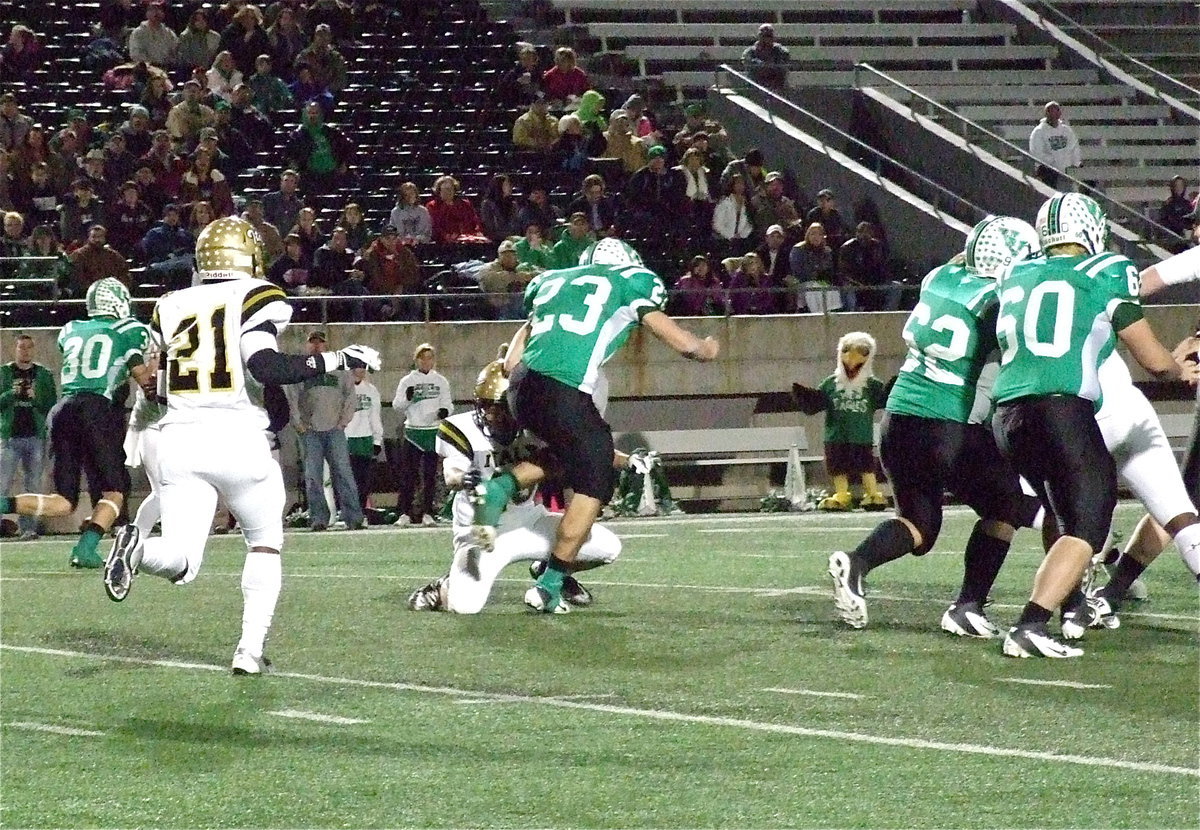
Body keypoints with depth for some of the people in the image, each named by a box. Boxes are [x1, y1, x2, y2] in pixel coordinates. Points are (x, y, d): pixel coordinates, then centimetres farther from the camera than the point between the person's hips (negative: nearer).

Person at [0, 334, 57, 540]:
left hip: (36, 436, 2)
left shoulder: (43, 375, 10)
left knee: (33, 484, 2)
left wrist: (36, 398, -13)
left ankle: (28, 528, 6)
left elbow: (52, 406, 5)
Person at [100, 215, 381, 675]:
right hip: (237, 436, -3)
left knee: (182, 563, 1)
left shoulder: (171, 307, 14)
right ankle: (250, 649, 6)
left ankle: (138, 547, -31)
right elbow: (266, 367, -14)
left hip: (180, 438, 3)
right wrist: (338, 359, -7)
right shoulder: (255, 298, 0)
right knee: (265, 545, 18)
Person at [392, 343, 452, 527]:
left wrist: (445, 411, -12)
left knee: (430, 474, 3)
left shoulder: (441, 381, 10)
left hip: (434, 431, 1)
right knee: (408, 473, -5)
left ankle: (427, 513, 8)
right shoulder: (407, 381, 6)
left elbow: (448, 402, 10)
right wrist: (407, 398, -16)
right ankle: (404, 513, -4)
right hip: (412, 430, -1)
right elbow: (397, 406, 4)